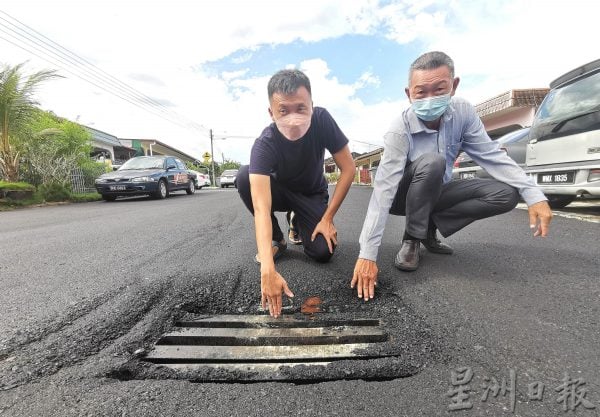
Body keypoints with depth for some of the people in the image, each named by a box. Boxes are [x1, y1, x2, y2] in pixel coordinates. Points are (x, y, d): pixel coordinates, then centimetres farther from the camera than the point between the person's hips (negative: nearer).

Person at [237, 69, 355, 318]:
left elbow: (348, 169, -19)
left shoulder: (322, 120, -27)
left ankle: (298, 225, 15)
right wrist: (268, 270, -54)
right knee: (245, 177, -32)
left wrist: (327, 218, -21)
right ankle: (276, 240, -8)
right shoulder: (264, 145, -33)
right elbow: (261, 208, -44)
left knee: (322, 252, -22)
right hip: (280, 191, 0)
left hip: (313, 194, 1)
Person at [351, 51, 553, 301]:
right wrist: (367, 255, -42)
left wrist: (534, 195, -18)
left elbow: (492, 156, -6)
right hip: (403, 196, -5)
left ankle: (430, 227, -1)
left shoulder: (462, 112, -12)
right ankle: (412, 239, -16)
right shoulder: (400, 130, -28)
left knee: (506, 194, -13)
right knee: (432, 162, -35)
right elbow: (383, 190, -36)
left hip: (433, 193, 5)